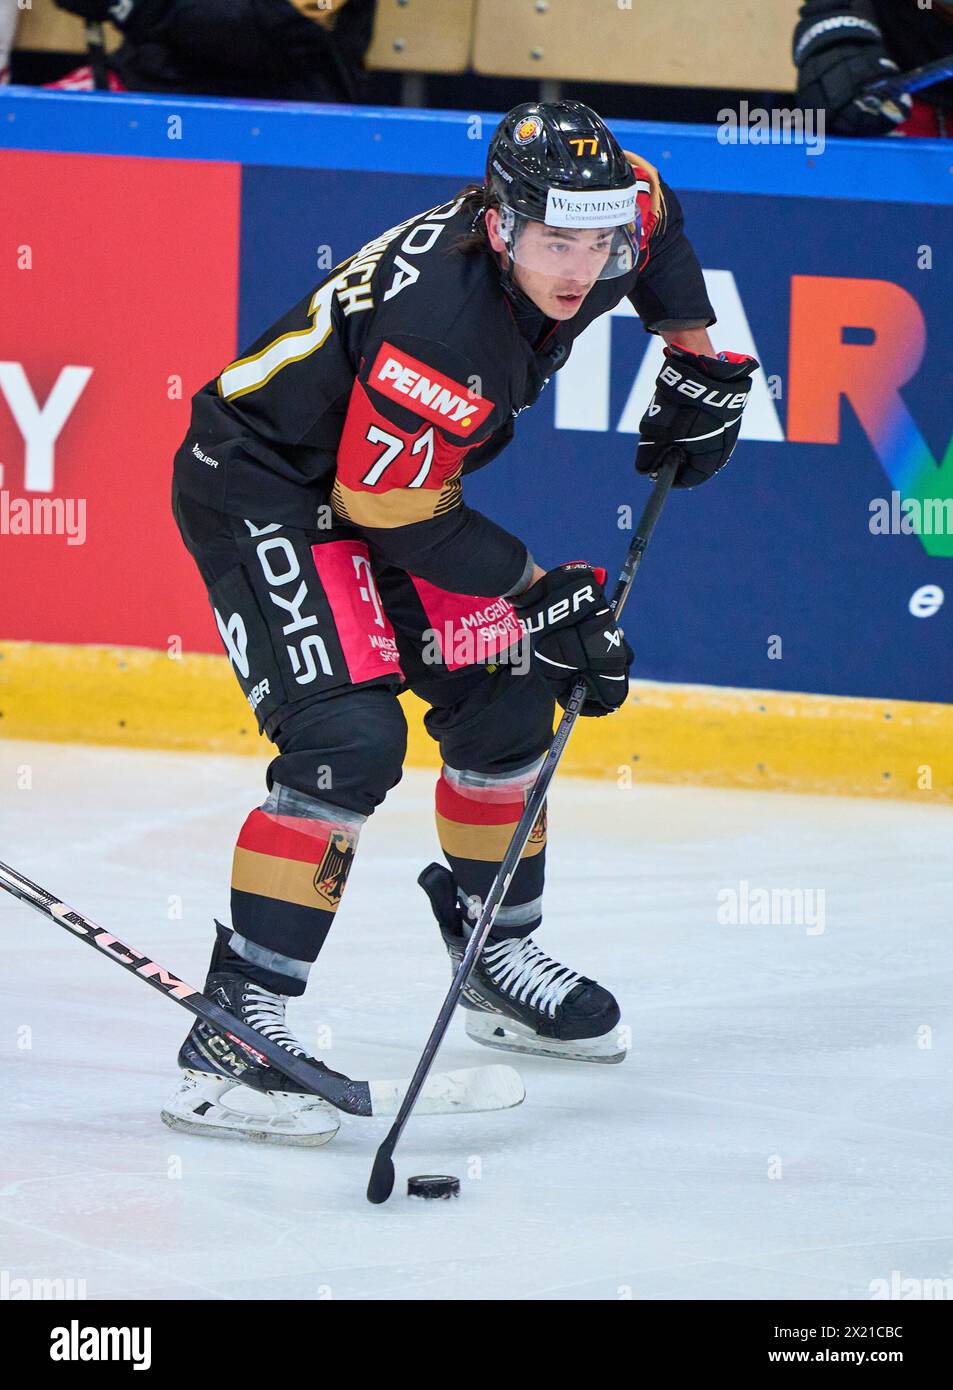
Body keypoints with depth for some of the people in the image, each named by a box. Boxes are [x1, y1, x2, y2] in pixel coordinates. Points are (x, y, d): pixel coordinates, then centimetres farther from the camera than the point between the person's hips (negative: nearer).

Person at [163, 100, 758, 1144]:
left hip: (388, 472, 9)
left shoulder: (615, 215, -13)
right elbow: (390, 514, -26)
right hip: (262, 489, -9)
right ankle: (234, 1026, -25)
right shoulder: (444, 326, -37)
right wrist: (543, 590, -19)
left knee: (503, 696, 13)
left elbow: (653, 215, 15)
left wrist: (698, 360, 13)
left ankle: (497, 955, 35)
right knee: (350, 739, -23)